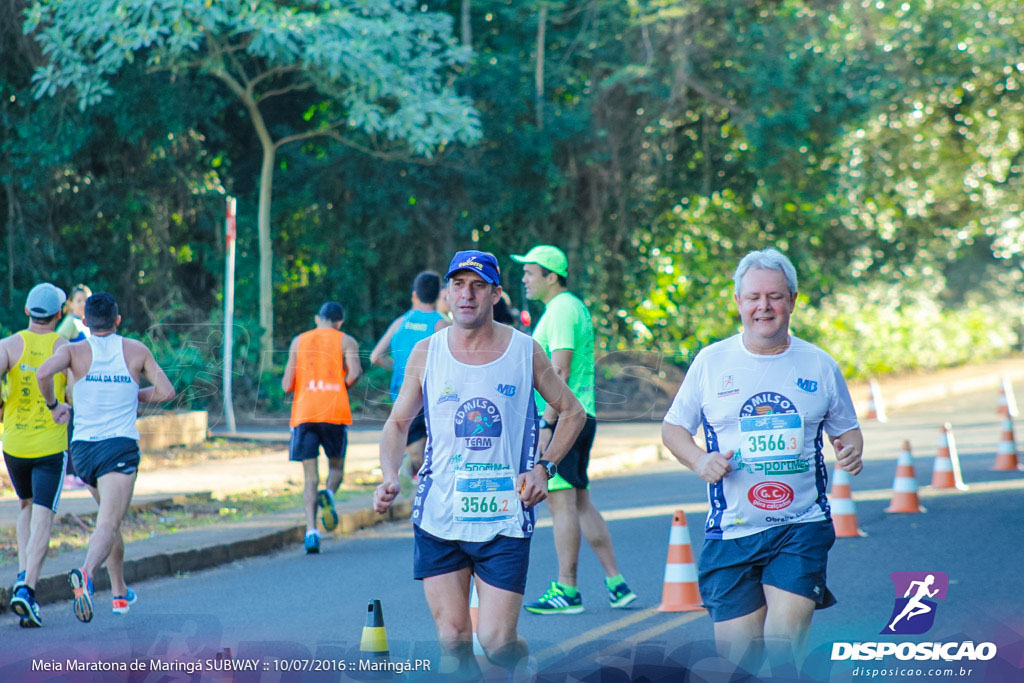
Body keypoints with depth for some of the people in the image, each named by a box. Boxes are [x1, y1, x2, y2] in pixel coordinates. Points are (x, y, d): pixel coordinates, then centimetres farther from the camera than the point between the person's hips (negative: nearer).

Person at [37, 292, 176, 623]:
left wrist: (52, 405, 1)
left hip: (82, 449, 3)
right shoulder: (136, 350, 5)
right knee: (108, 526, -14)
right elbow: (165, 392, 4)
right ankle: (86, 574, -44)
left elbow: (44, 373, -17)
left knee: (110, 517, 24)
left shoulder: (74, 350, 3)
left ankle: (119, 592, 30)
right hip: (120, 447, -3)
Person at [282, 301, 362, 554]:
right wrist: (342, 386, 9)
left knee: (310, 477, 3)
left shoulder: (299, 341, 13)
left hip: (303, 414, 1)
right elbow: (354, 373, -11)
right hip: (335, 412, -1)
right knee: (336, 466, 17)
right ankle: (328, 495, -16)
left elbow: (287, 385, 7)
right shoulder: (346, 341, 7)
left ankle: (311, 530, -13)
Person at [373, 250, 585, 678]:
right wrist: (390, 478, -5)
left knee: (496, 641, -6)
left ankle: (523, 666, 27)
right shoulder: (426, 354, 3)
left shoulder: (524, 351, 0)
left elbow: (572, 412, 12)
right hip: (437, 518, 2)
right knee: (453, 640, 0)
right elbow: (397, 423, 13)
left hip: (504, 520, -1)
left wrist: (544, 468, -2)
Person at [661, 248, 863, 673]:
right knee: (738, 655, 2)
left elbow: (846, 430, 16)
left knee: (784, 641, -20)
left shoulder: (819, 366, 5)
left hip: (802, 527, -1)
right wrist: (699, 461, -10)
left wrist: (851, 451, -8)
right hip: (731, 531, 1)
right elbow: (673, 428, 10)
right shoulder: (711, 362, 3)